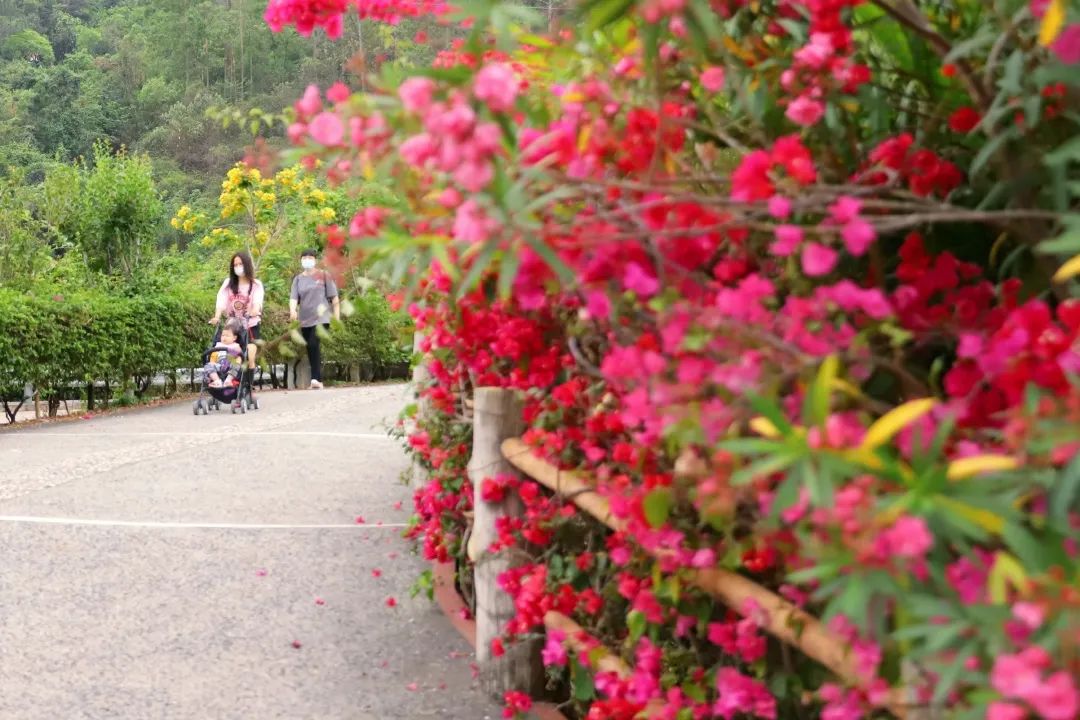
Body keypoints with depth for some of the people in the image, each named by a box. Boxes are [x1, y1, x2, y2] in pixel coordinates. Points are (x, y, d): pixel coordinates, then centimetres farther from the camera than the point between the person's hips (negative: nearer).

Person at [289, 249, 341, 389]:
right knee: (311, 350, 5)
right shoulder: (298, 279, 11)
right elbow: (293, 297, -2)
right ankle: (317, 381, 12)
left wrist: (337, 317, -2)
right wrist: (292, 310, -23)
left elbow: (334, 297, 4)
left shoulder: (324, 275, 4)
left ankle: (316, 378, -23)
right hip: (305, 320, 4)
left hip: (321, 318, -4)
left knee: (314, 344, -23)